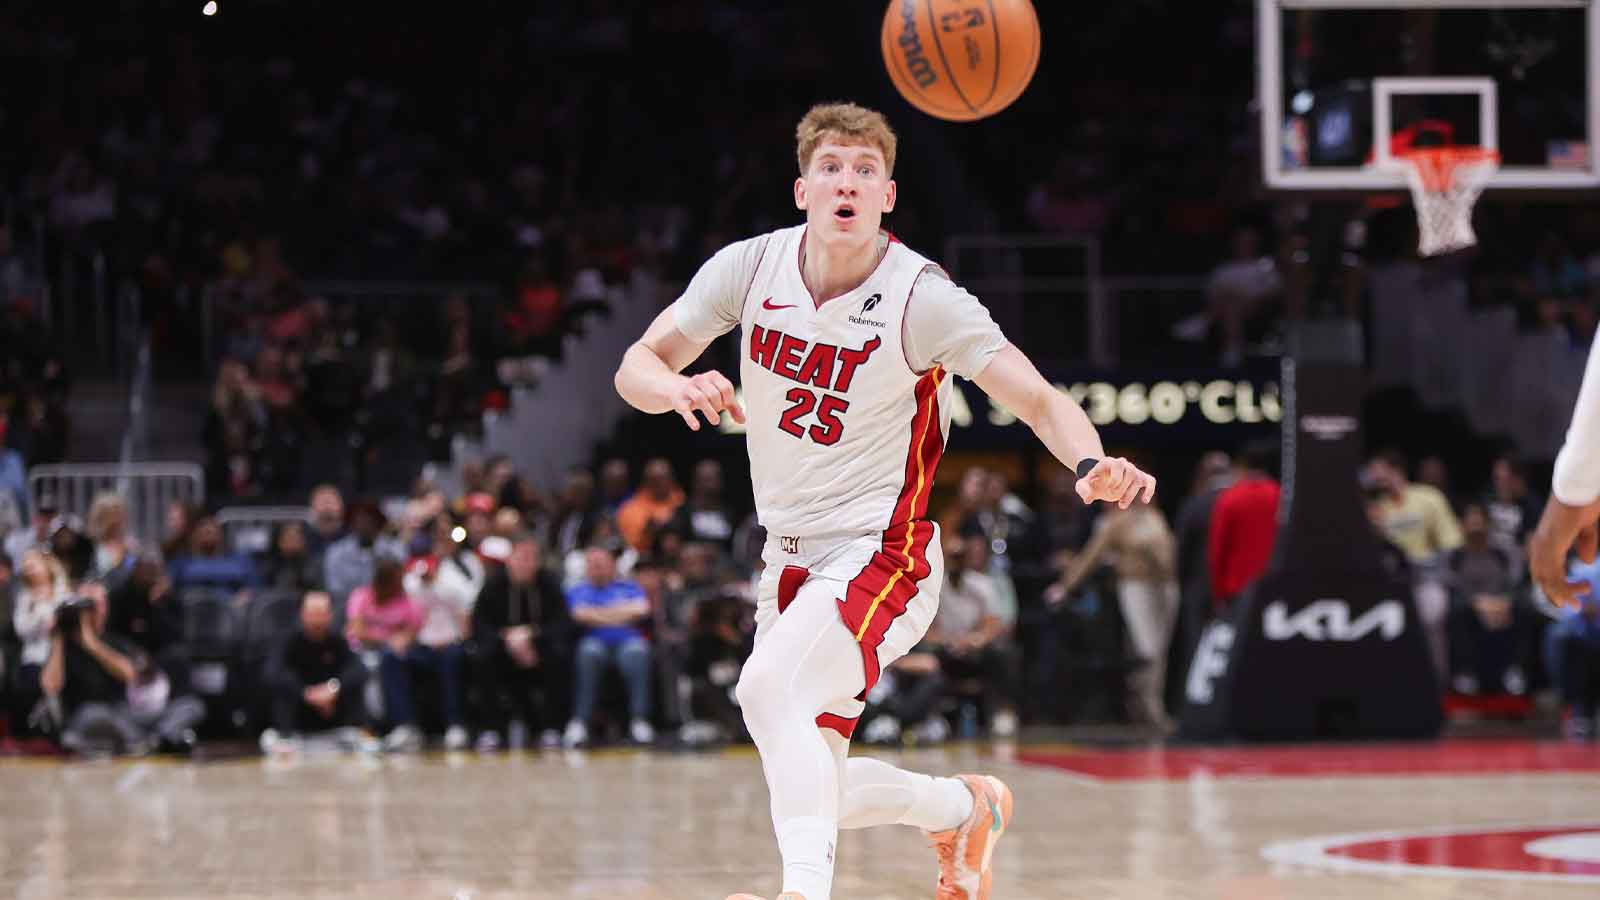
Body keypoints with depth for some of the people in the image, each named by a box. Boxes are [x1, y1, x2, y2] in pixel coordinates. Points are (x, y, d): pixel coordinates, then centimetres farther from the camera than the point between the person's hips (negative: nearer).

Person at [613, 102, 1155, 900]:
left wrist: (1094, 465, -43)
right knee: (809, 791, 12)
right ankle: (964, 808, 38)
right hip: (789, 558, 6)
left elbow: (1038, 399, -21)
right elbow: (636, 366, -2)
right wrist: (677, 389, -27)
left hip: (880, 557, -6)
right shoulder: (751, 268, -5)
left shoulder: (925, 300, -17)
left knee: (768, 688, -34)